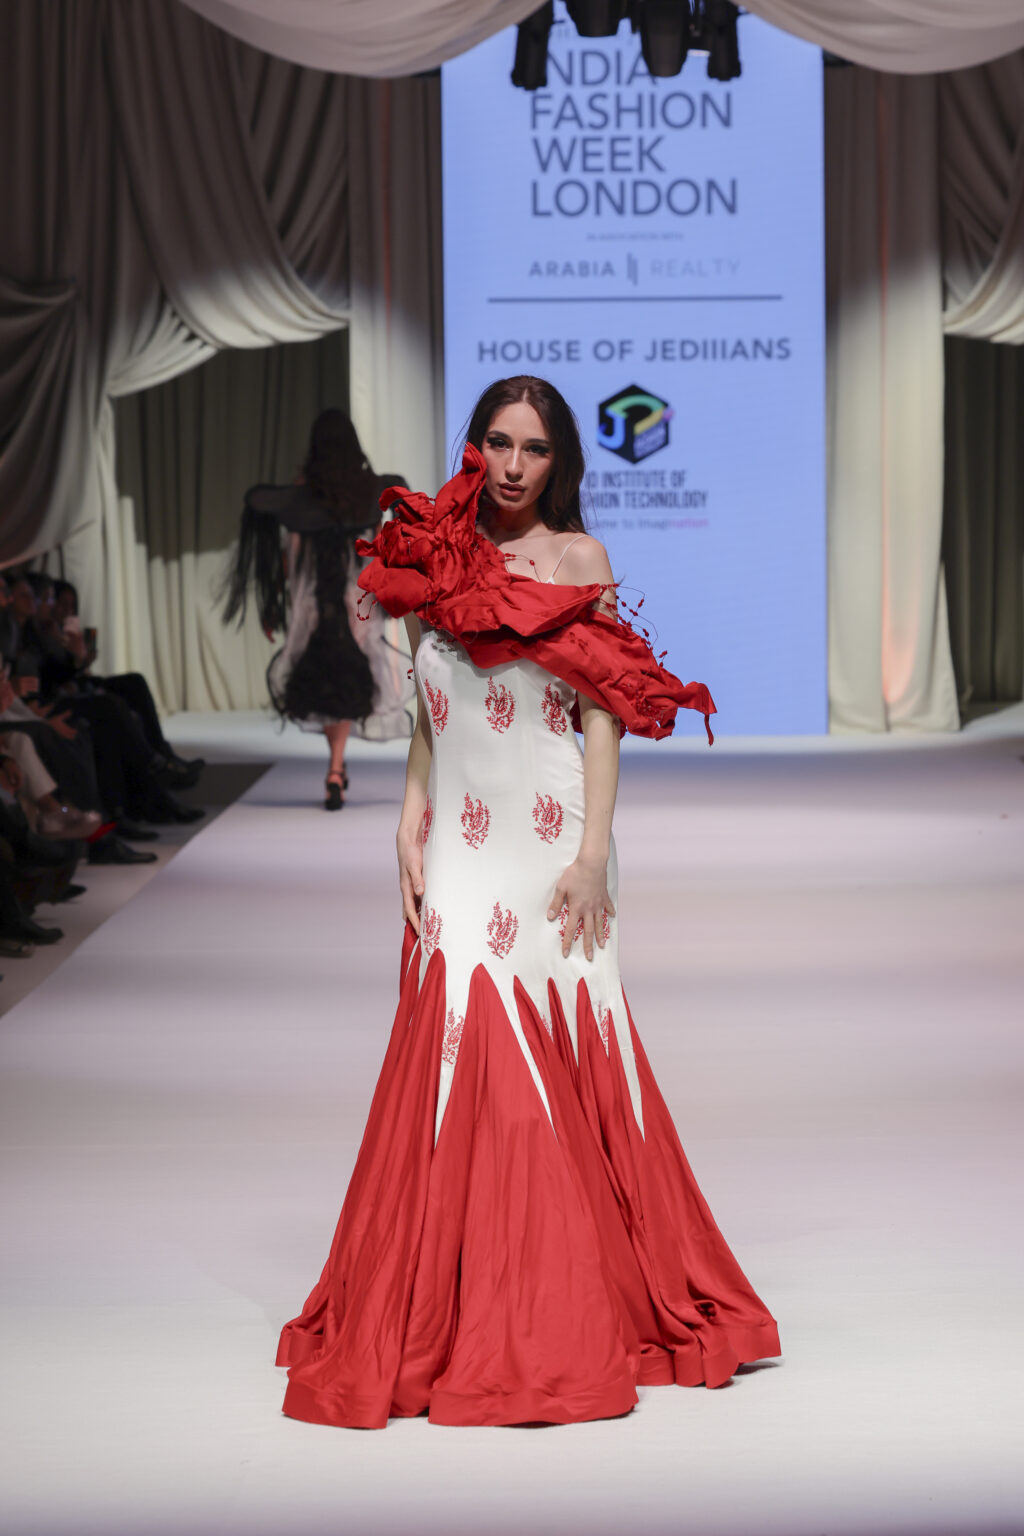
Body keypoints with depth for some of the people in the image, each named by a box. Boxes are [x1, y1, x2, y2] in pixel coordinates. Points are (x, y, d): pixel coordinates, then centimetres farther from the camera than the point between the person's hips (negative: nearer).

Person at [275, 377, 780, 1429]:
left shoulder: (577, 559, -1)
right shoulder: (435, 557, 8)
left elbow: (603, 719, -5)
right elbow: (428, 719, 14)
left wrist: (593, 852, -11)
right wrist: (410, 829, 6)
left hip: (551, 839, -3)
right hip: (460, 848, 3)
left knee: (556, 1057, 1)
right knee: (461, 1054, -1)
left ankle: (564, 1319, 12)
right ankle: (457, 1315, 7)